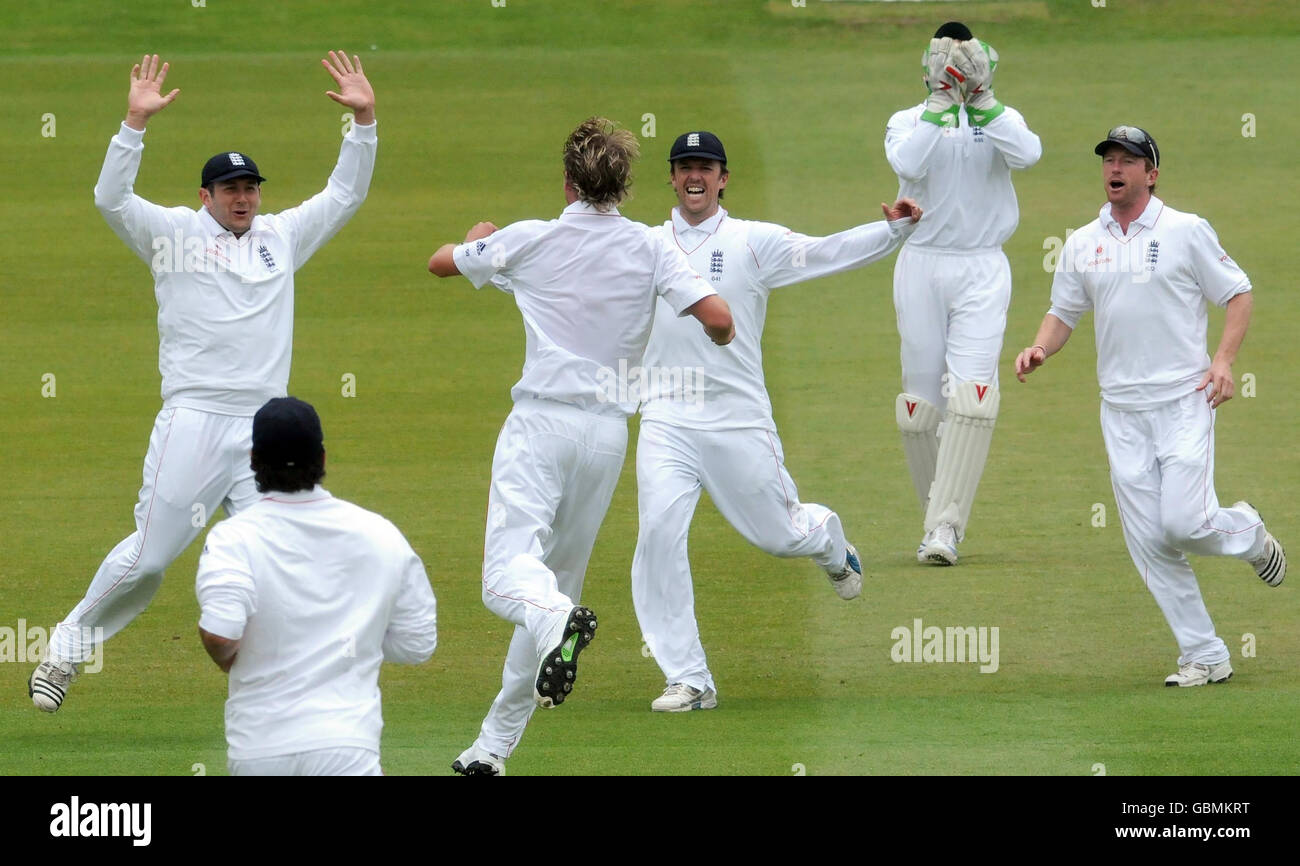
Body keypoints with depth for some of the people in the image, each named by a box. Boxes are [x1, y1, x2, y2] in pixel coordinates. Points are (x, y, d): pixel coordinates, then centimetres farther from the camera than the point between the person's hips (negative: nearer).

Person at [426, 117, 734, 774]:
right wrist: (718, 338, 16)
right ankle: (495, 744, 15)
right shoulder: (650, 248, 2)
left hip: (543, 421, -3)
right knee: (555, 583, 13)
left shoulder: (528, 240, 1)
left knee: (509, 571, -16)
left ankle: (559, 621, -53)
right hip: (609, 431, 3)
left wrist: (477, 239, 40)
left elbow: (440, 262, 17)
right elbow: (718, 319, -9)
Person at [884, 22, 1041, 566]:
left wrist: (981, 97, -18)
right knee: (921, 401, 1)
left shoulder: (1000, 121, 7)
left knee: (972, 394, -16)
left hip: (982, 271, -1)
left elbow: (1026, 154, -16)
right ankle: (938, 517, 17)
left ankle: (946, 527, -19)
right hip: (920, 265, 1)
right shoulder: (908, 122, 6)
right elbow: (907, 163, -17)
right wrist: (943, 99, -20)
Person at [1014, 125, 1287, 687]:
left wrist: (1224, 360, -13)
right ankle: (1204, 658, 5)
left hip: (1184, 402, -4)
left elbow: (1238, 293, 2)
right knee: (1150, 545, -2)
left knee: (1183, 524, -16)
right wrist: (1039, 350, -5)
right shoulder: (1082, 245, 10)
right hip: (1122, 410, 4)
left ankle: (1246, 534, 19)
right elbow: (1063, 313, 17)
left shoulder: (1187, 231, -1)